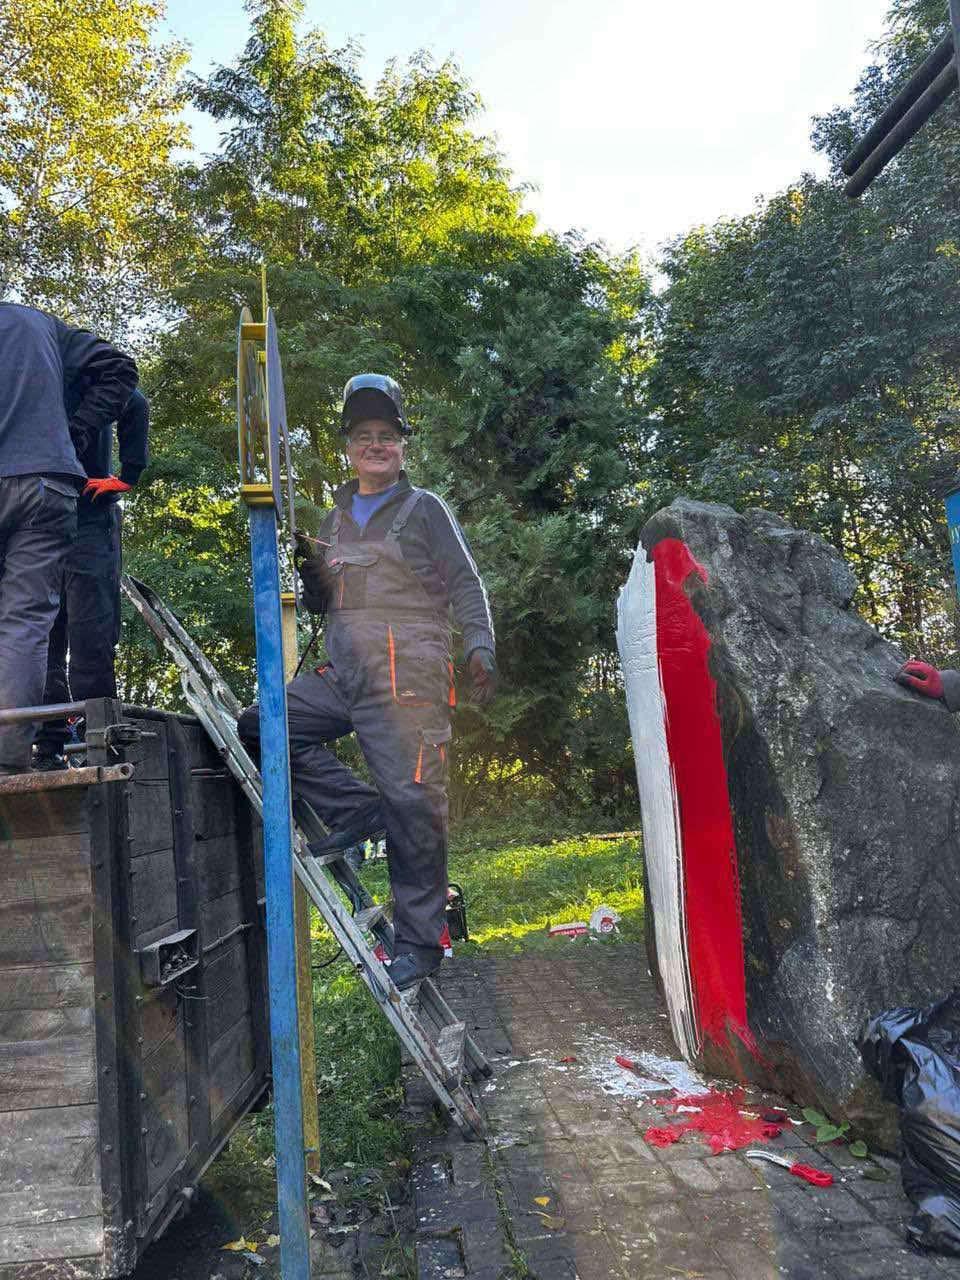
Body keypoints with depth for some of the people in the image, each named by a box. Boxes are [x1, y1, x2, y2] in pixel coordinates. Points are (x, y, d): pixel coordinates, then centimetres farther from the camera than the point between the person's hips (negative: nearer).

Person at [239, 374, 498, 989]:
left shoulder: (425, 509, 8)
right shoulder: (337, 518, 22)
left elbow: (466, 584, 1)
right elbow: (322, 604, 25)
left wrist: (481, 647, -14)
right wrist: (309, 568, 3)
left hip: (408, 673, -6)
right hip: (343, 674, 6)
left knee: (412, 801, -8)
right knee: (262, 724, -6)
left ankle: (419, 940, 4)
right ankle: (359, 810, -2)